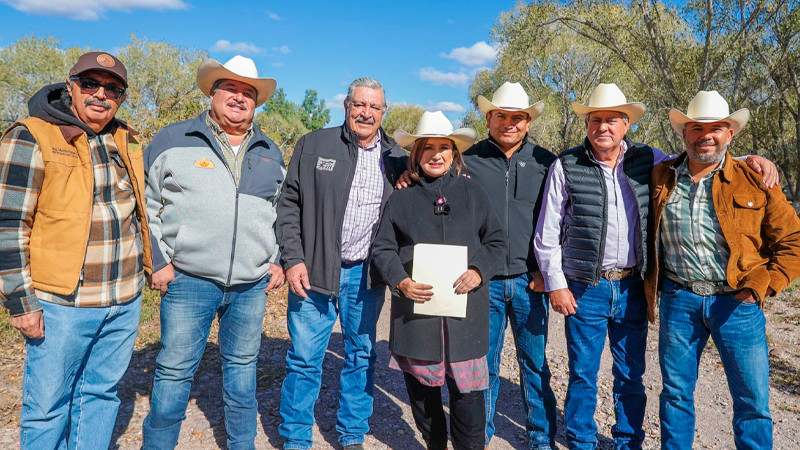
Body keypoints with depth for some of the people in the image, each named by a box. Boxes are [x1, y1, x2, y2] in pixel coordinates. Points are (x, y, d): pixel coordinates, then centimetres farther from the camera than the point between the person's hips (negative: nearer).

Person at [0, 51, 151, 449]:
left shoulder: (125, 142, 10)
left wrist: (153, 264, 17)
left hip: (126, 300, 6)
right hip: (62, 304, -5)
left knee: (102, 394, 17)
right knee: (48, 407, 7)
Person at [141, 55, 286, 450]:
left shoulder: (270, 153, 11)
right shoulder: (173, 140, 0)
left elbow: (284, 210, 19)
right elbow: (145, 204, 2)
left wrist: (279, 260, 10)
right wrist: (157, 261, -3)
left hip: (253, 284, 4)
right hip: (189, 280, -3)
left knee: (242, 365, 15)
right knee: (174, 371, 4)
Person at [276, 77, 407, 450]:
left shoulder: (394, 158, 7)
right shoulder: (313, 145, 1)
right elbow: (289, 205, 0)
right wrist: (293, 260, -7)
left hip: (366, 276, 2)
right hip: (314, 271, -2)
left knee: (361, 358, 12)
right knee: (305, 359, 4)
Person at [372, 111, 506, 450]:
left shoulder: (473, 192, 9)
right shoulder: (401, 198, 8)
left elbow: (495, 242, 10)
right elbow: (383, 247, 6)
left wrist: (478, 272, -8)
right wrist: (400, 281, -12)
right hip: (415, 307, 1)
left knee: (467, 389, -4)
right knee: (421, 385, 12)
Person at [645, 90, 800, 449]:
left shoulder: (755, 181, 0)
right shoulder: (660, 178, 5)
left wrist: (760, 286, -8)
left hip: (737, 303, -1)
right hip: (678, 302, 1)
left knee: (753, 401, 6)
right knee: (676, 393, 12)